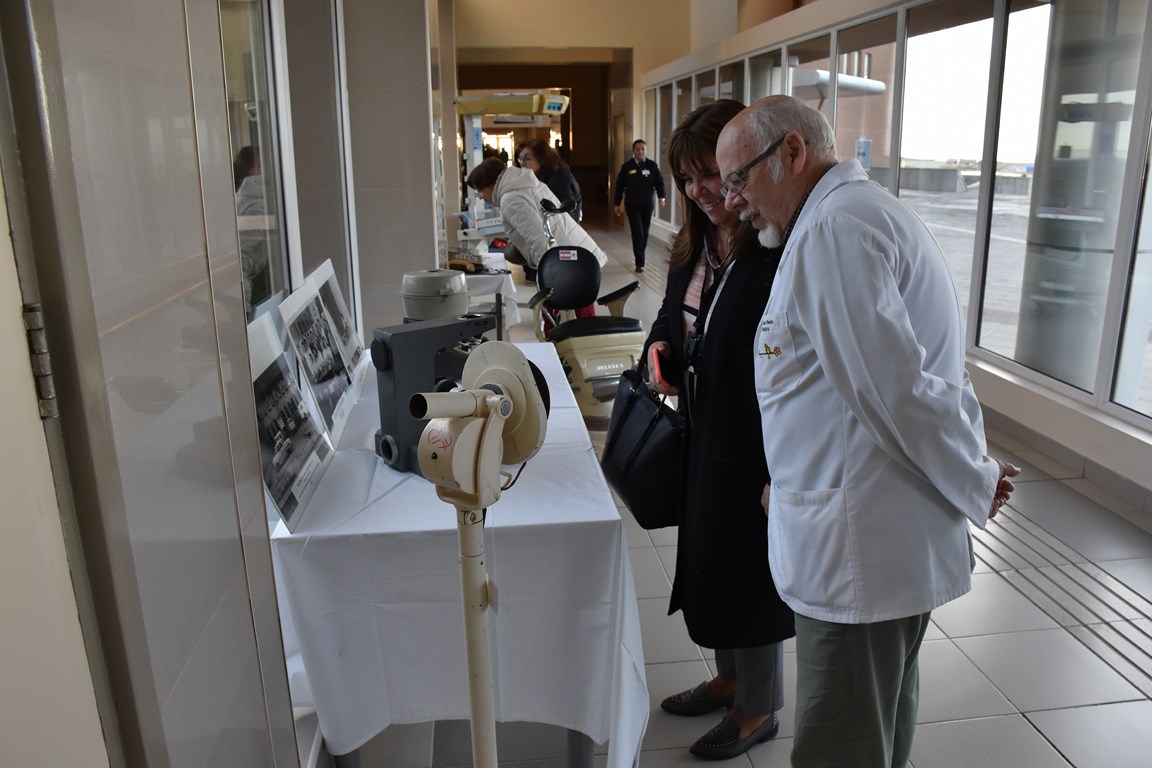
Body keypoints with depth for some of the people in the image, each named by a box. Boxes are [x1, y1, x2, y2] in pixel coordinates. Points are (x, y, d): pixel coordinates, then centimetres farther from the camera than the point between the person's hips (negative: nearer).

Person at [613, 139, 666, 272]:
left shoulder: (652, 166, 1)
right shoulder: (627, 166, -3)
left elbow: (659, 181, -2)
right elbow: (619, 186, 2)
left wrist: (661, 197, -20)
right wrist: (617, 204, 4)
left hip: (647, 205, 3)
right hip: (632, 205, -3)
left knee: (645, 234, 11)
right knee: (638, 234, -10)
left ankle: (639, 256, 31)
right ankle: (639, 263, -6)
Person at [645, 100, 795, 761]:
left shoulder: (783, 254, -21)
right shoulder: (696, 247, 6)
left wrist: (783, 472, -22)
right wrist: (662, 346, -2)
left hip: (758, 449, -8)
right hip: (703, 436, 9)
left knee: (751, 572, 8)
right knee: (707, 559, 21)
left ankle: (760, 709, 32)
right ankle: (731, 678, 44)